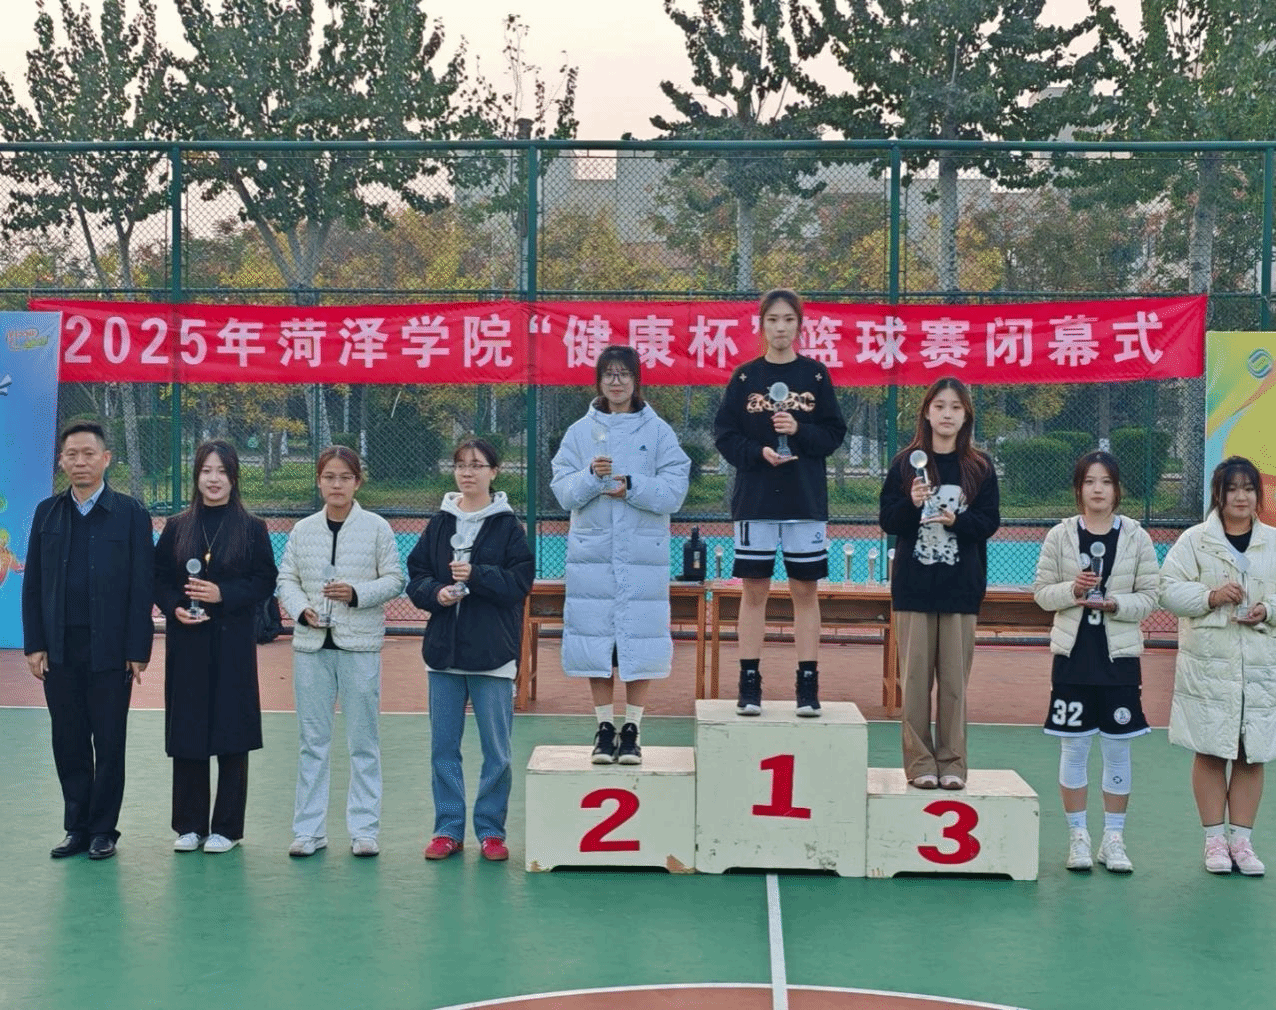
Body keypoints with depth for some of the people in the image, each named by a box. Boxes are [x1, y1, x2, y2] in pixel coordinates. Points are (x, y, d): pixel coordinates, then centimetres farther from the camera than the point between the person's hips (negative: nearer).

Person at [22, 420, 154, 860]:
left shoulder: (130, 513, -2)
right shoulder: (47, 513, 8)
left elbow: (142, 586, -5)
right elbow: (32, 583, 8)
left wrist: (138, 650, -9)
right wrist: (34, 644, 1)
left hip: (109, 652, -3)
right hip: (59, 651, 3)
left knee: (109, 744, 5)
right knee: (68, 743, 9)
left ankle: (103, 830, 15)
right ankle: (77, 828, 19)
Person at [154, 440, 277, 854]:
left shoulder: (252, 528, 2)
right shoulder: (176, 528, 8)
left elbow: (265, 582, -3)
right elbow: (158, 579, 8)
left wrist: (222, 594, -15)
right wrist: (175, 607, -10)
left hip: (233, 645, -2)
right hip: (186, 644, 2)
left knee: (231, 733, 0)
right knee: (186, 731, 4)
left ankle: (227, 827, 10)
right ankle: (189, 825, 15)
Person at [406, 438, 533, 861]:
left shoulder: (508, 524, -2)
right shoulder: (440, 522, 8)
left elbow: (519, 582, -8)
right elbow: (415, 576, 8)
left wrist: (476, 575, -19)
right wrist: (435, 593, -11)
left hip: (492, 652, -3)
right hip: (444, 650, 3)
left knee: (496, 749, 3)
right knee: (443, 746, 8)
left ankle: (491, 830, 15)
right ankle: (448, 828, 19)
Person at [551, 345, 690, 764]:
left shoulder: (658, 431, 4)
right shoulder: (579, 432, 8)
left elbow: (674, 493, -3)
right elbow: (564, 493, 0)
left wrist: (631, 487, -16)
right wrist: (593, 476, -17)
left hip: (644, 553, -1)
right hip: (591, 552, 1)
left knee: (639, 641, -1)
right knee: (596, 639, 3)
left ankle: (631, 730, 9)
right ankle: (605, 728, 14)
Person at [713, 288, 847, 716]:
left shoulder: (816, 375, 4)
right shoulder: (745, 377, 4)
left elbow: (834, 434, 3)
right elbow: (725, 435, 1)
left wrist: (799, 431, -14)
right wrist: (759, 452, -15)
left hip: (806, 500, 0)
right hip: (754, 499, 0)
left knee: (805, 591, 3)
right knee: (754, 590, 3)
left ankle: (808, 686, 9)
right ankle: (749, 685, 9)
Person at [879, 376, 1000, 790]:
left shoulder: (980, 468, 5)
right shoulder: (906, 464, 3)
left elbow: (990, 522, 1)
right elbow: (887, 520, 2)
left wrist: (956, 520, -16)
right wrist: (911, 504, -17)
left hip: (961, 586, 0)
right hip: (914, 584, 0)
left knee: (954, 678, 3)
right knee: (916, 677, 1)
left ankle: (952, 762, 10)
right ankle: (920, 761, 8)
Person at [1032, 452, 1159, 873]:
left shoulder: (1136, 537, 1)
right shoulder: (1060, 536, 1)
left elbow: (1150, 596, 1)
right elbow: (1041, 591, 3)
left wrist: (1115, 603, -16)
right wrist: (1072, 590, -15)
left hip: (1119, 654, 0)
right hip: (1073, 653, 0)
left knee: (1117, 750, 5)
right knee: (1073, 748, 4)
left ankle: (1113, 838, 16)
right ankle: (1078, 837, 15)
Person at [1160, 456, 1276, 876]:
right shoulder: (1194, 540, 2)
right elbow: (1169, 589, -3)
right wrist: (1210, 596, -17)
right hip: (1208, 663, -2)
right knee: (1210, 753, 3)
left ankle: (1241, 838, 16)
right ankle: (1215, 839, 14)